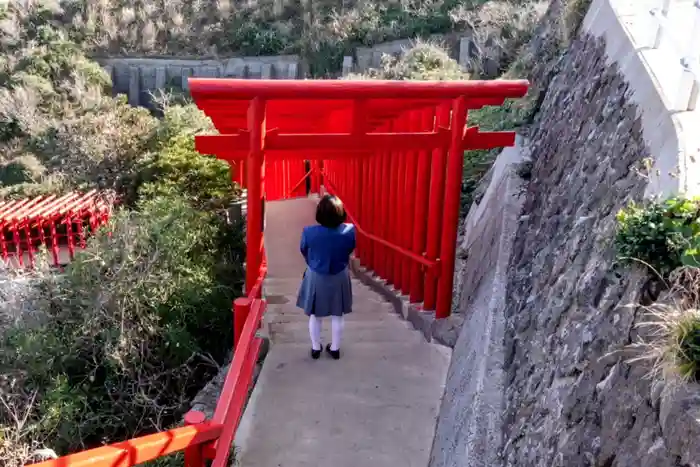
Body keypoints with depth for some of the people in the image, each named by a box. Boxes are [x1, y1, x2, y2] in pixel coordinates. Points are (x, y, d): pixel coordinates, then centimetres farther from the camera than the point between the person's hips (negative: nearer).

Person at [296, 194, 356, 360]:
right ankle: (335, 348, 33)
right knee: (337, 315, 19)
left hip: (316, 278, -1)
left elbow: (304, 251, -2)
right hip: (339, 278, 1)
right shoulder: (349, 230, -19)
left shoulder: (309, 232, -22)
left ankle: (315, 348, 33)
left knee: (314, 315, 19)